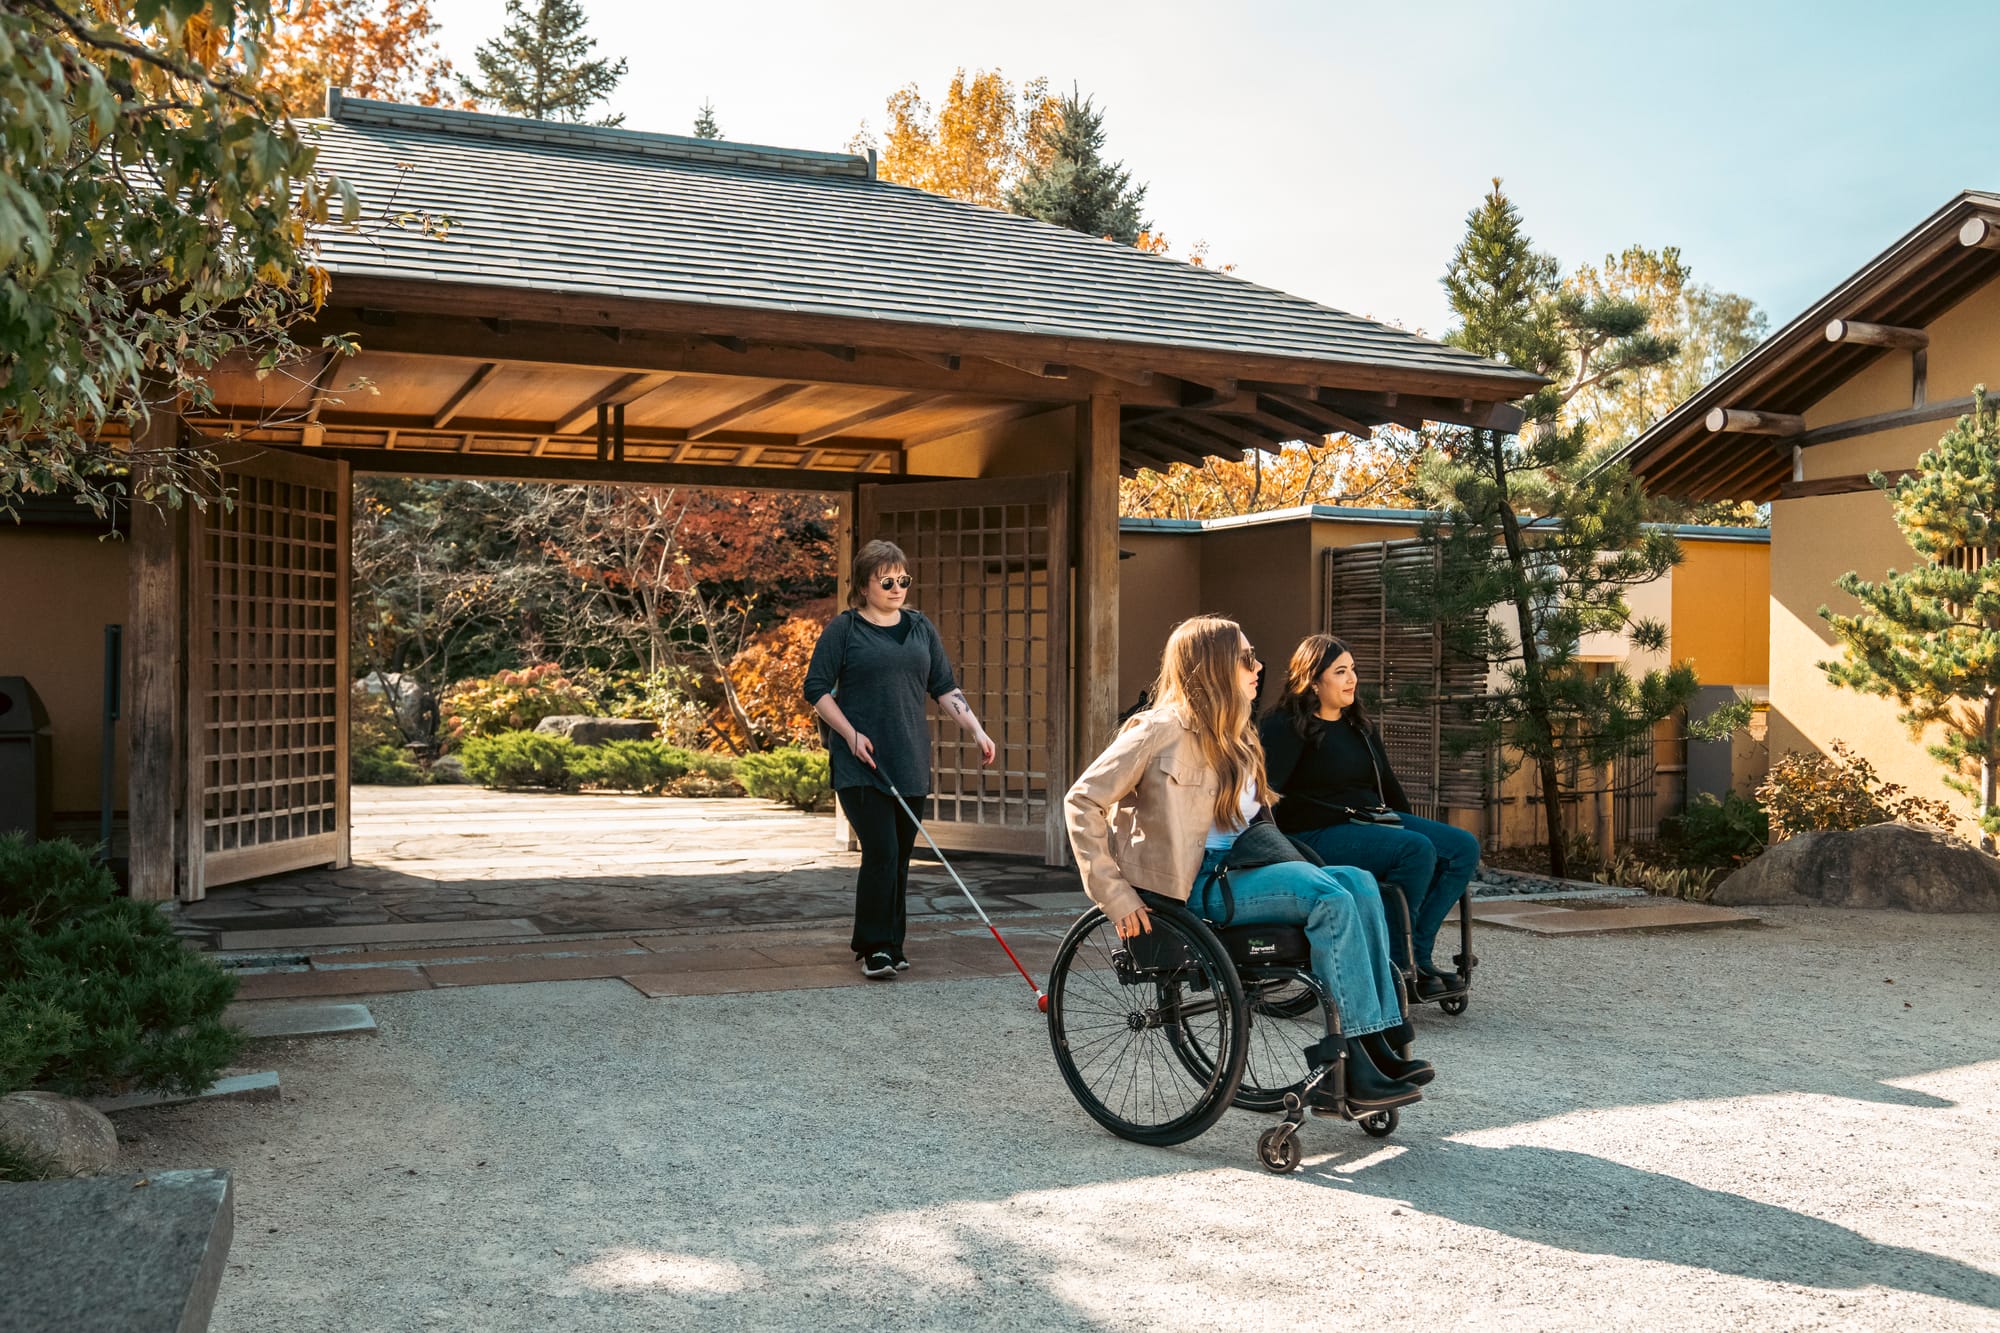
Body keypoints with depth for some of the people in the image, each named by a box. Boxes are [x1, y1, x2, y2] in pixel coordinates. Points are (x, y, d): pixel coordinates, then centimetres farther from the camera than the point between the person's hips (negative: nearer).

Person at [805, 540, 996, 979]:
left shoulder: (921, 628, 13)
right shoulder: (844, 629, -1)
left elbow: (944, 688, 14)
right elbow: (816, 688, -2)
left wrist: (977, 730, 2)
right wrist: (851, 734, -11)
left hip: (910, 763, 5)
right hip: (862, 764, -5)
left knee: (900, 857, 7)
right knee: (881, 853, -12)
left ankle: (890, 946, 18)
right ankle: (873, 948, -2)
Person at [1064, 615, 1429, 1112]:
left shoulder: (1234, 737, 18)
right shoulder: (1164, 728, -9)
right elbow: (1082, 802, -14)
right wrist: (1115, 894, -18)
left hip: (1239, 870, 8)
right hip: (1192, 888, -8)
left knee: (1358, 882, -13)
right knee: (1330, 897, -24)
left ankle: (1377, 1044, -16)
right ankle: (1358, 1066, -20)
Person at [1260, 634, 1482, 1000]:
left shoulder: (1360, 726, 20)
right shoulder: (1287, 728, -5)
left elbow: (1387, 784, 27)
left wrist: (1413, 826, 22)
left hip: (1373, 821, 9)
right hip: (1319, 833, -9)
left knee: (1464, 848, -9)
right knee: (1417, 850, -30)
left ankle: (1416, 954, -11)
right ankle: (1396, 966, -18)